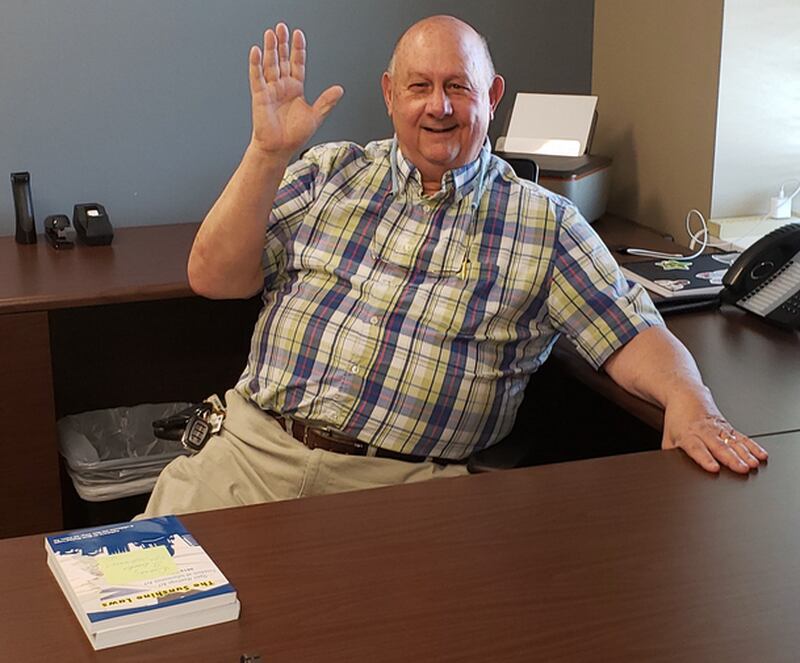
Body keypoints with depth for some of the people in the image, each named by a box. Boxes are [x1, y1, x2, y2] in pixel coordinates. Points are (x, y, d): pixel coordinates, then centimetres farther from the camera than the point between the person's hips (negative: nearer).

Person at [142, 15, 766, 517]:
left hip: (403, 480, -1)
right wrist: (268, 152, -5)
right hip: (256, 443, 2)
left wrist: (690, 403, -19)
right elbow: (213, 278, 5)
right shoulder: (329, 172, 12)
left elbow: (633, 333, 2)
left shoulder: (544, 223, 7)